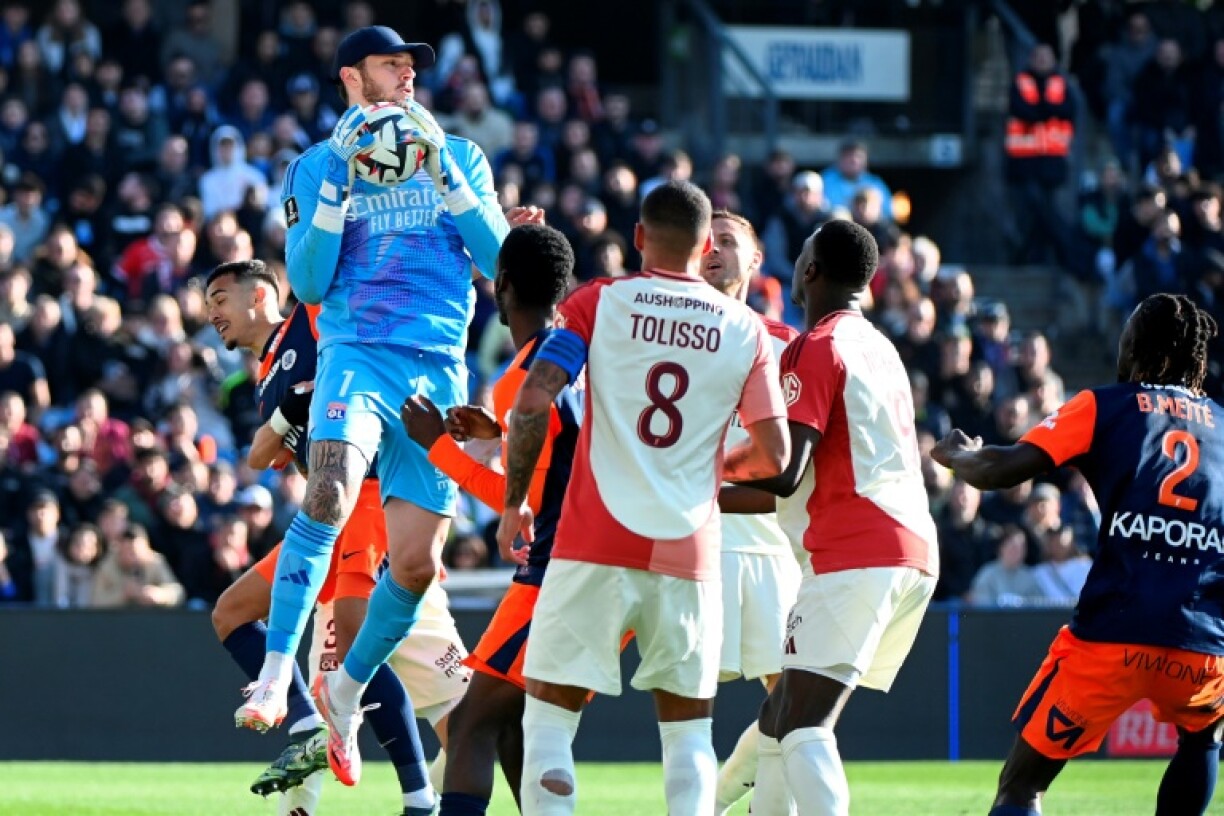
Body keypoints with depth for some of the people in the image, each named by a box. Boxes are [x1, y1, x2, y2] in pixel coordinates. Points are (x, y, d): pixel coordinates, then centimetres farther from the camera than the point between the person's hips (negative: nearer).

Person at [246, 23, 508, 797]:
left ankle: (348, 687, 22)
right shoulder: (318, 167, 10)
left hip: (438, 370, 3)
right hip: (357, 355, -3)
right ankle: (278, 668, -30)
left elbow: (499, 261, 4)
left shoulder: (458, 157, 15)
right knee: (332, 492, -32)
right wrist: (340, 182, -8)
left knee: (417, 562, -2)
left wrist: (444, 172, -5)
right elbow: (308, 282, 0)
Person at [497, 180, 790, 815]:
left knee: (549, 721, 3)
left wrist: (514, 502, 3)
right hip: (688, 553, 2)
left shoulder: (598, 303, 2)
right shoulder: (746, 330, 8)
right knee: (688, 733, 11)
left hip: (595, 547, -2)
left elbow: (533, 404, -9)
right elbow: (772, 455, 5)